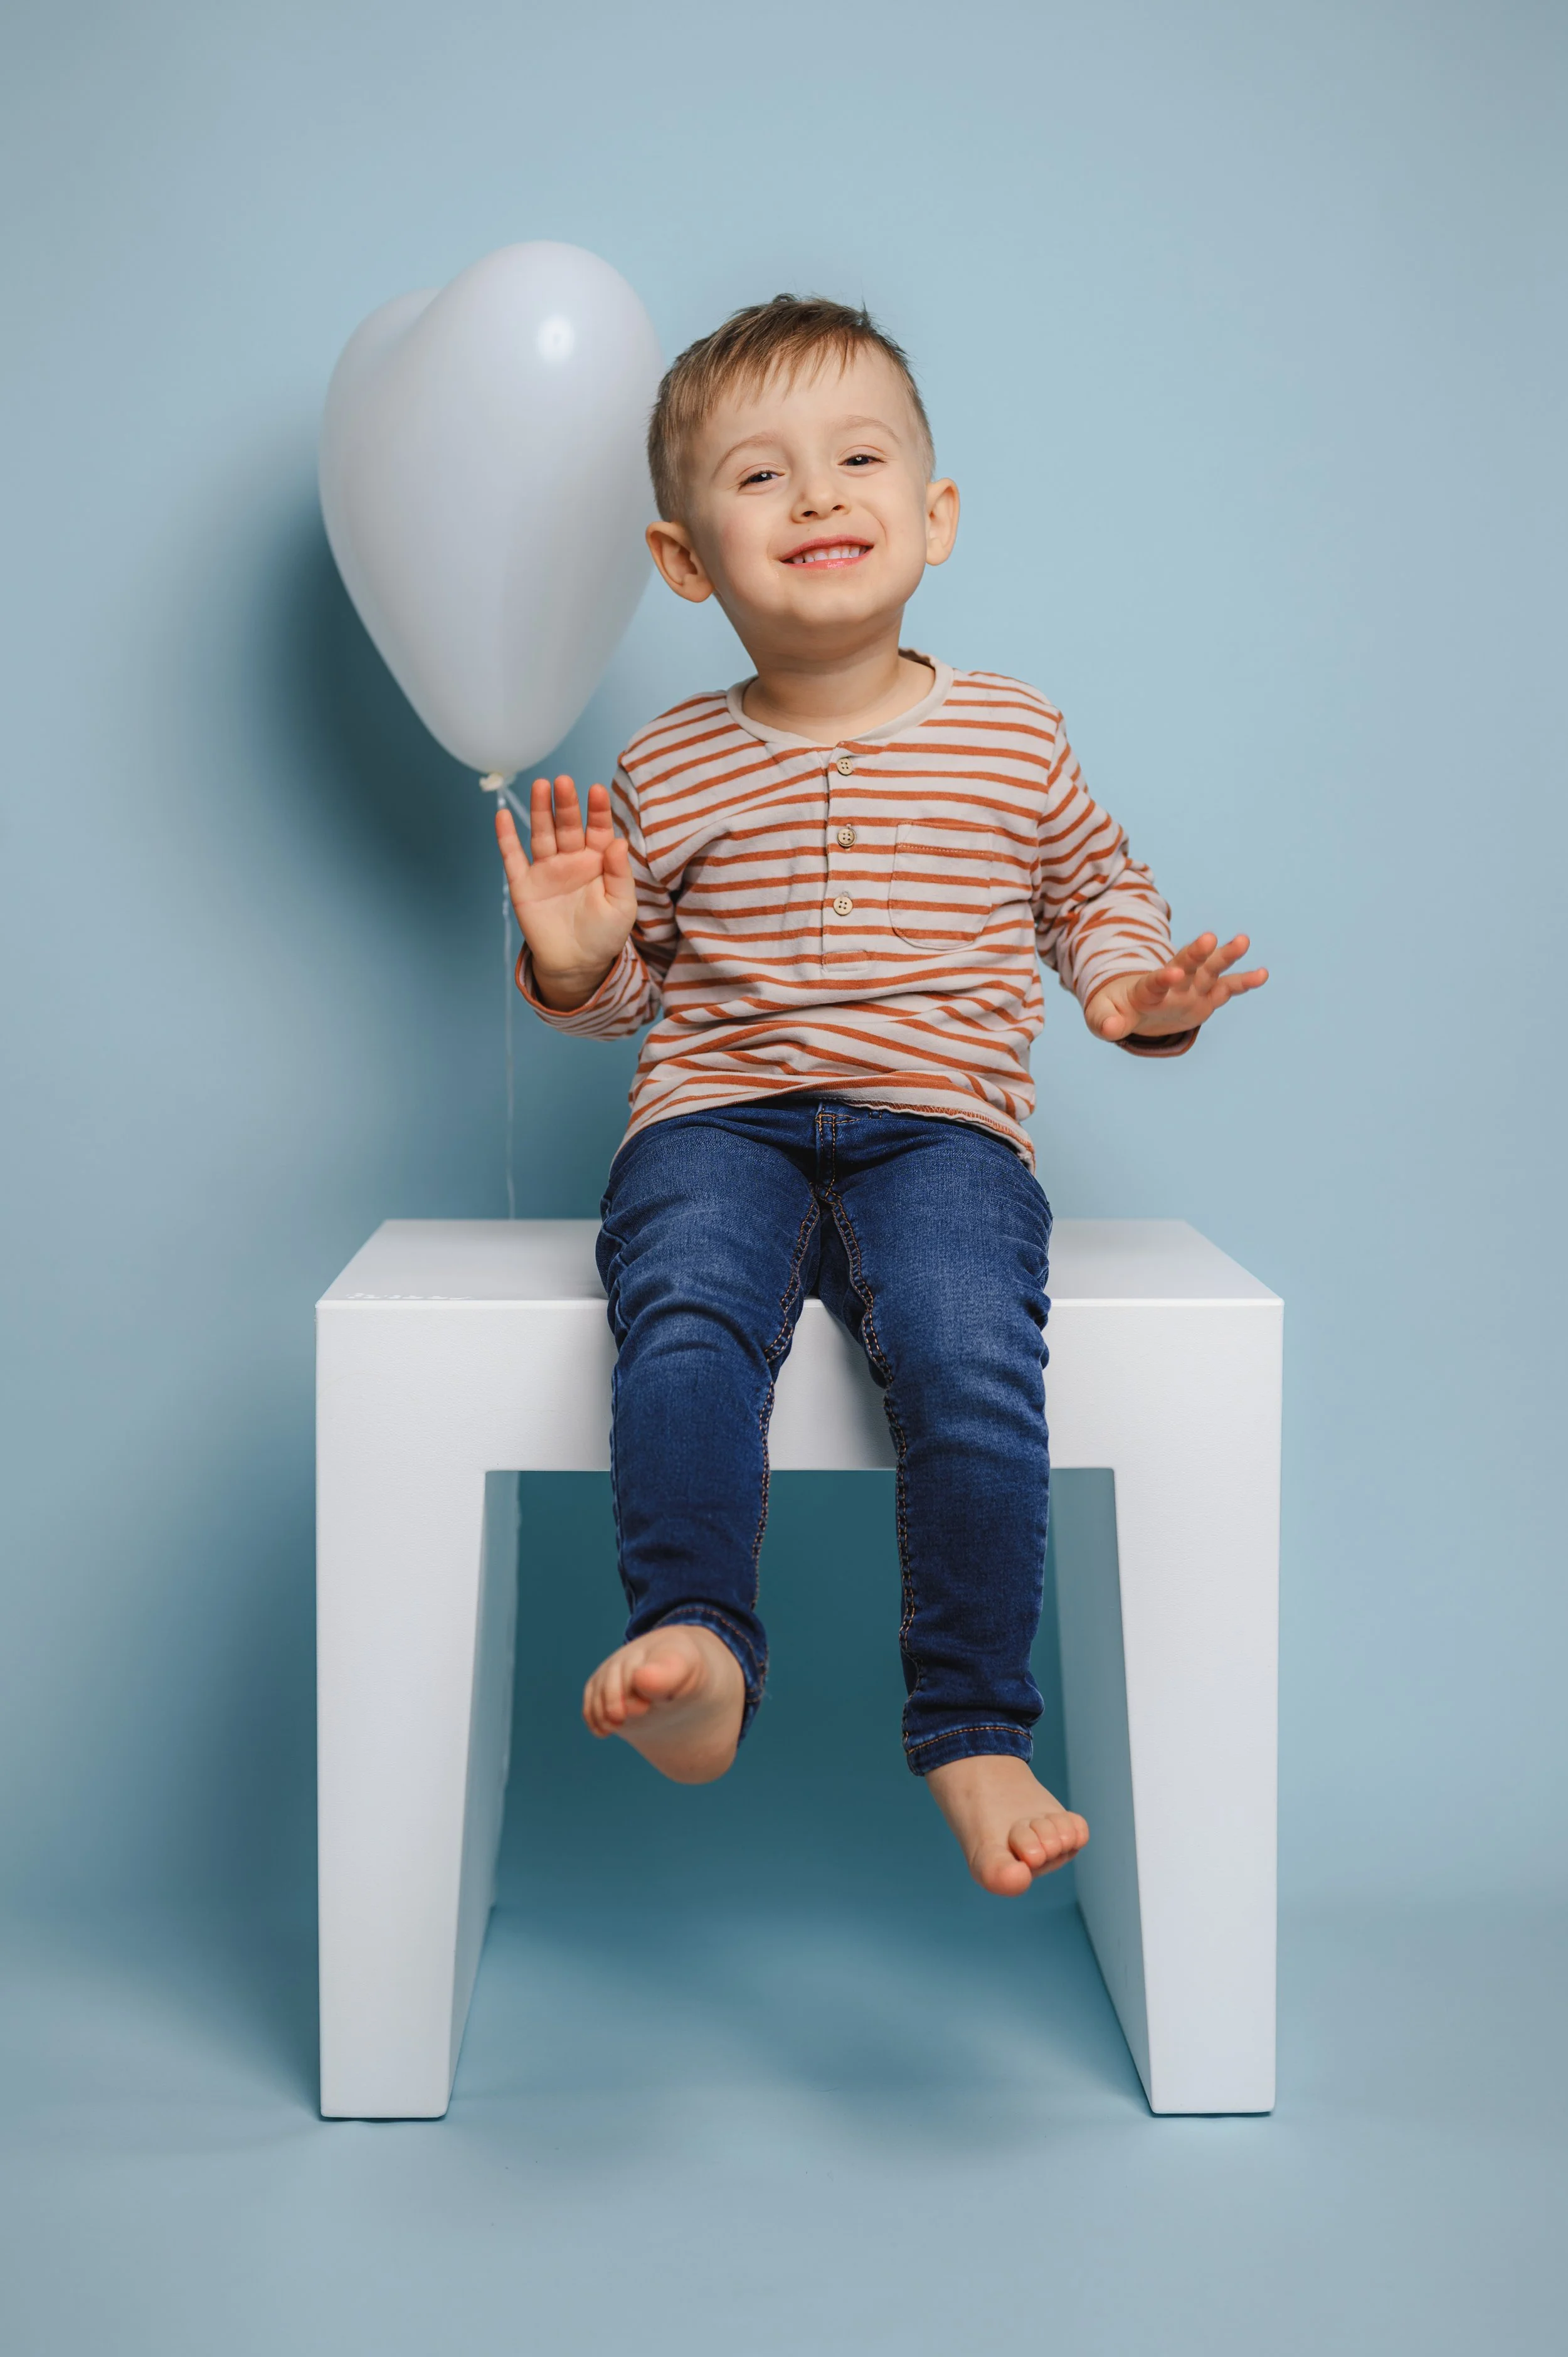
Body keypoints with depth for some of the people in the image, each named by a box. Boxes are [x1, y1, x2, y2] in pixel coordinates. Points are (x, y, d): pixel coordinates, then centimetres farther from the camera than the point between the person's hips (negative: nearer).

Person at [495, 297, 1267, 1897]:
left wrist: (1132, 984, 2)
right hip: (718, 1117, 1)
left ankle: (974, 1728, -17)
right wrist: (572, 964, -5)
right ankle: (695, 1641, -28)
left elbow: (1097, 885, 23)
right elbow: (628, 990, 18)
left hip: (937, 1123, 0)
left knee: (969, 1357, -29)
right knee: (686, 1317, -33)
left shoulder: (1014, 739, 10)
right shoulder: (667, 774, 9)